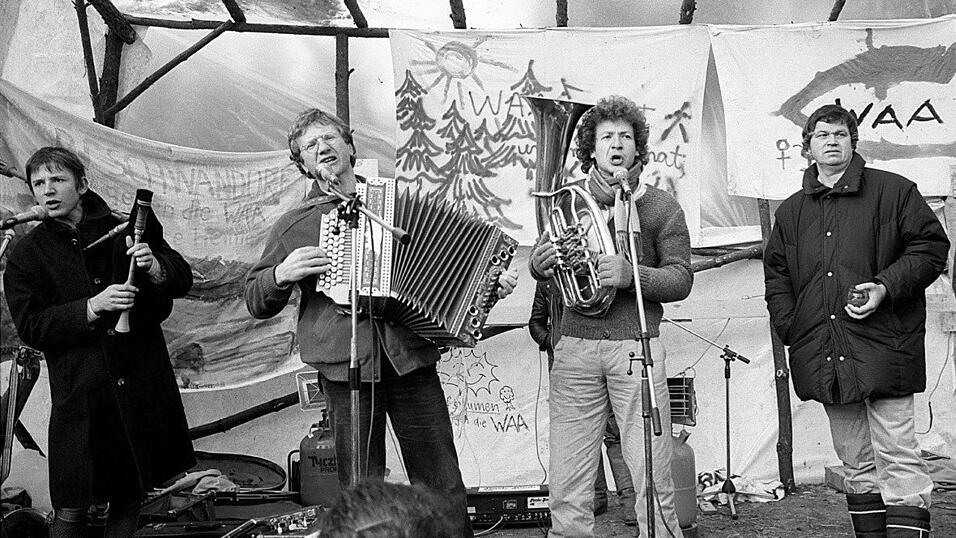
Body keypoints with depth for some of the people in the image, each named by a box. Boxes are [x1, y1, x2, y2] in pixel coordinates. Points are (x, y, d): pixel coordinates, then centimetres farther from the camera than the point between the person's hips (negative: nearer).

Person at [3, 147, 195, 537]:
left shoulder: (126, 231, 7)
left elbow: (182, 281, 8)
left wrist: (154, 267, -15)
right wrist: (92, 307, -18)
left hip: (141, 384, 2)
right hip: (81, 392, -2)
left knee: (130, 498, 13)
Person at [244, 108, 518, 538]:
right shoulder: (294, 225, 12)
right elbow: (256, 302, 14)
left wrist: (491, 281, 8)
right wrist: (282, 275, -6)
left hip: (411, 358, 1)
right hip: (345, 368, -1)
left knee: (442, 482, 2)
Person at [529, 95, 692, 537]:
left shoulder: (661, 207, 6)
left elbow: (681, 279, 1)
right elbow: (541, 263, 21)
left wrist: (631, 274, -17)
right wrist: (539, 264, -4)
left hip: (637, 346, -2)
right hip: (575, 347, 2)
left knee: (652, 476, -3)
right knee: (568, 483, 2)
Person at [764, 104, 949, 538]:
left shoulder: (892, 191, 2)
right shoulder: (790, 212, 15)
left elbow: (931, 246, 1)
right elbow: (776, 274, 19)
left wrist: (886, 287, -13)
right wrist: (791, 329, 5)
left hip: (882, 348, -5)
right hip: (823, 358, 5)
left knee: (898, 460, -6)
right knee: (855, 462, 13)